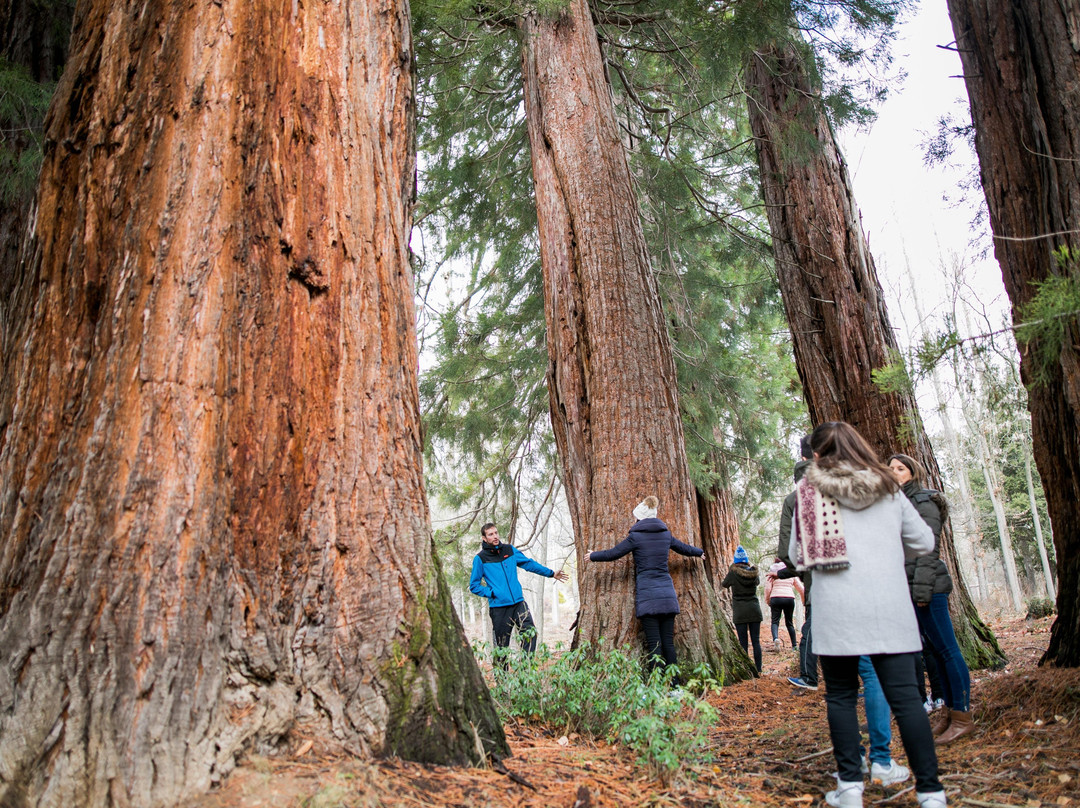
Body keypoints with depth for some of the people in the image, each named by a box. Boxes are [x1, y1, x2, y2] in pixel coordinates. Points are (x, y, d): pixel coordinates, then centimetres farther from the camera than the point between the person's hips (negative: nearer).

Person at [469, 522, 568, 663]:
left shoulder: (510, 550, 10)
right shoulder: (480, 559, -1)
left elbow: (529, 563, 18)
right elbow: (474, 586, 2)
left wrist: (551, 574, 19)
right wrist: (491, 593, -10)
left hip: (518, 603, 3)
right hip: (498, 607, -3)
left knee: (530, 633, -12)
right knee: (501, 646, 3)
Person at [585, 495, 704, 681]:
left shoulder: (635, 536, -4)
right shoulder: (665, 534, 12)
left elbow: (612, 554, 1)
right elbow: (685, 549, 28)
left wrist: (593, 556, 19)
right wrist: (700, 552, 49)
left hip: (647, 594, -5)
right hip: (667, 594, 5)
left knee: (654, 645, -5)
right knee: (668, 643, 7)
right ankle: (675, 685, 6)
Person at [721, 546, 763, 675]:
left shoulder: (733, 573, -8)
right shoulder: (753, 573, 1)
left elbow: (724, 584, 10)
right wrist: (750, 566, 30)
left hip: (740, 612, -3)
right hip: (754, 609, 3)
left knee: (743, 642, 0)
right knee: (756, 641, 5)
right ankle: (758, 670, 6)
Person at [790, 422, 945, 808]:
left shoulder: (809, 490, 2)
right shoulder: (888, 488, 9)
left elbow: (796, 554, 4)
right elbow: (923, 542, 16)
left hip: (835, 610, -2)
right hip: (889, 608, 2)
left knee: (841, 695, 11)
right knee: (905, 696, 4)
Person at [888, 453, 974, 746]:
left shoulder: (924, 501, -6)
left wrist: (923, 588, -19)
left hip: (928, 587, -8)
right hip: (907, 588, 9)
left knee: (947, 650, -3)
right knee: (935, 650, 13)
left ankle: (963, 717, 3)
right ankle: (949, 711, 20)